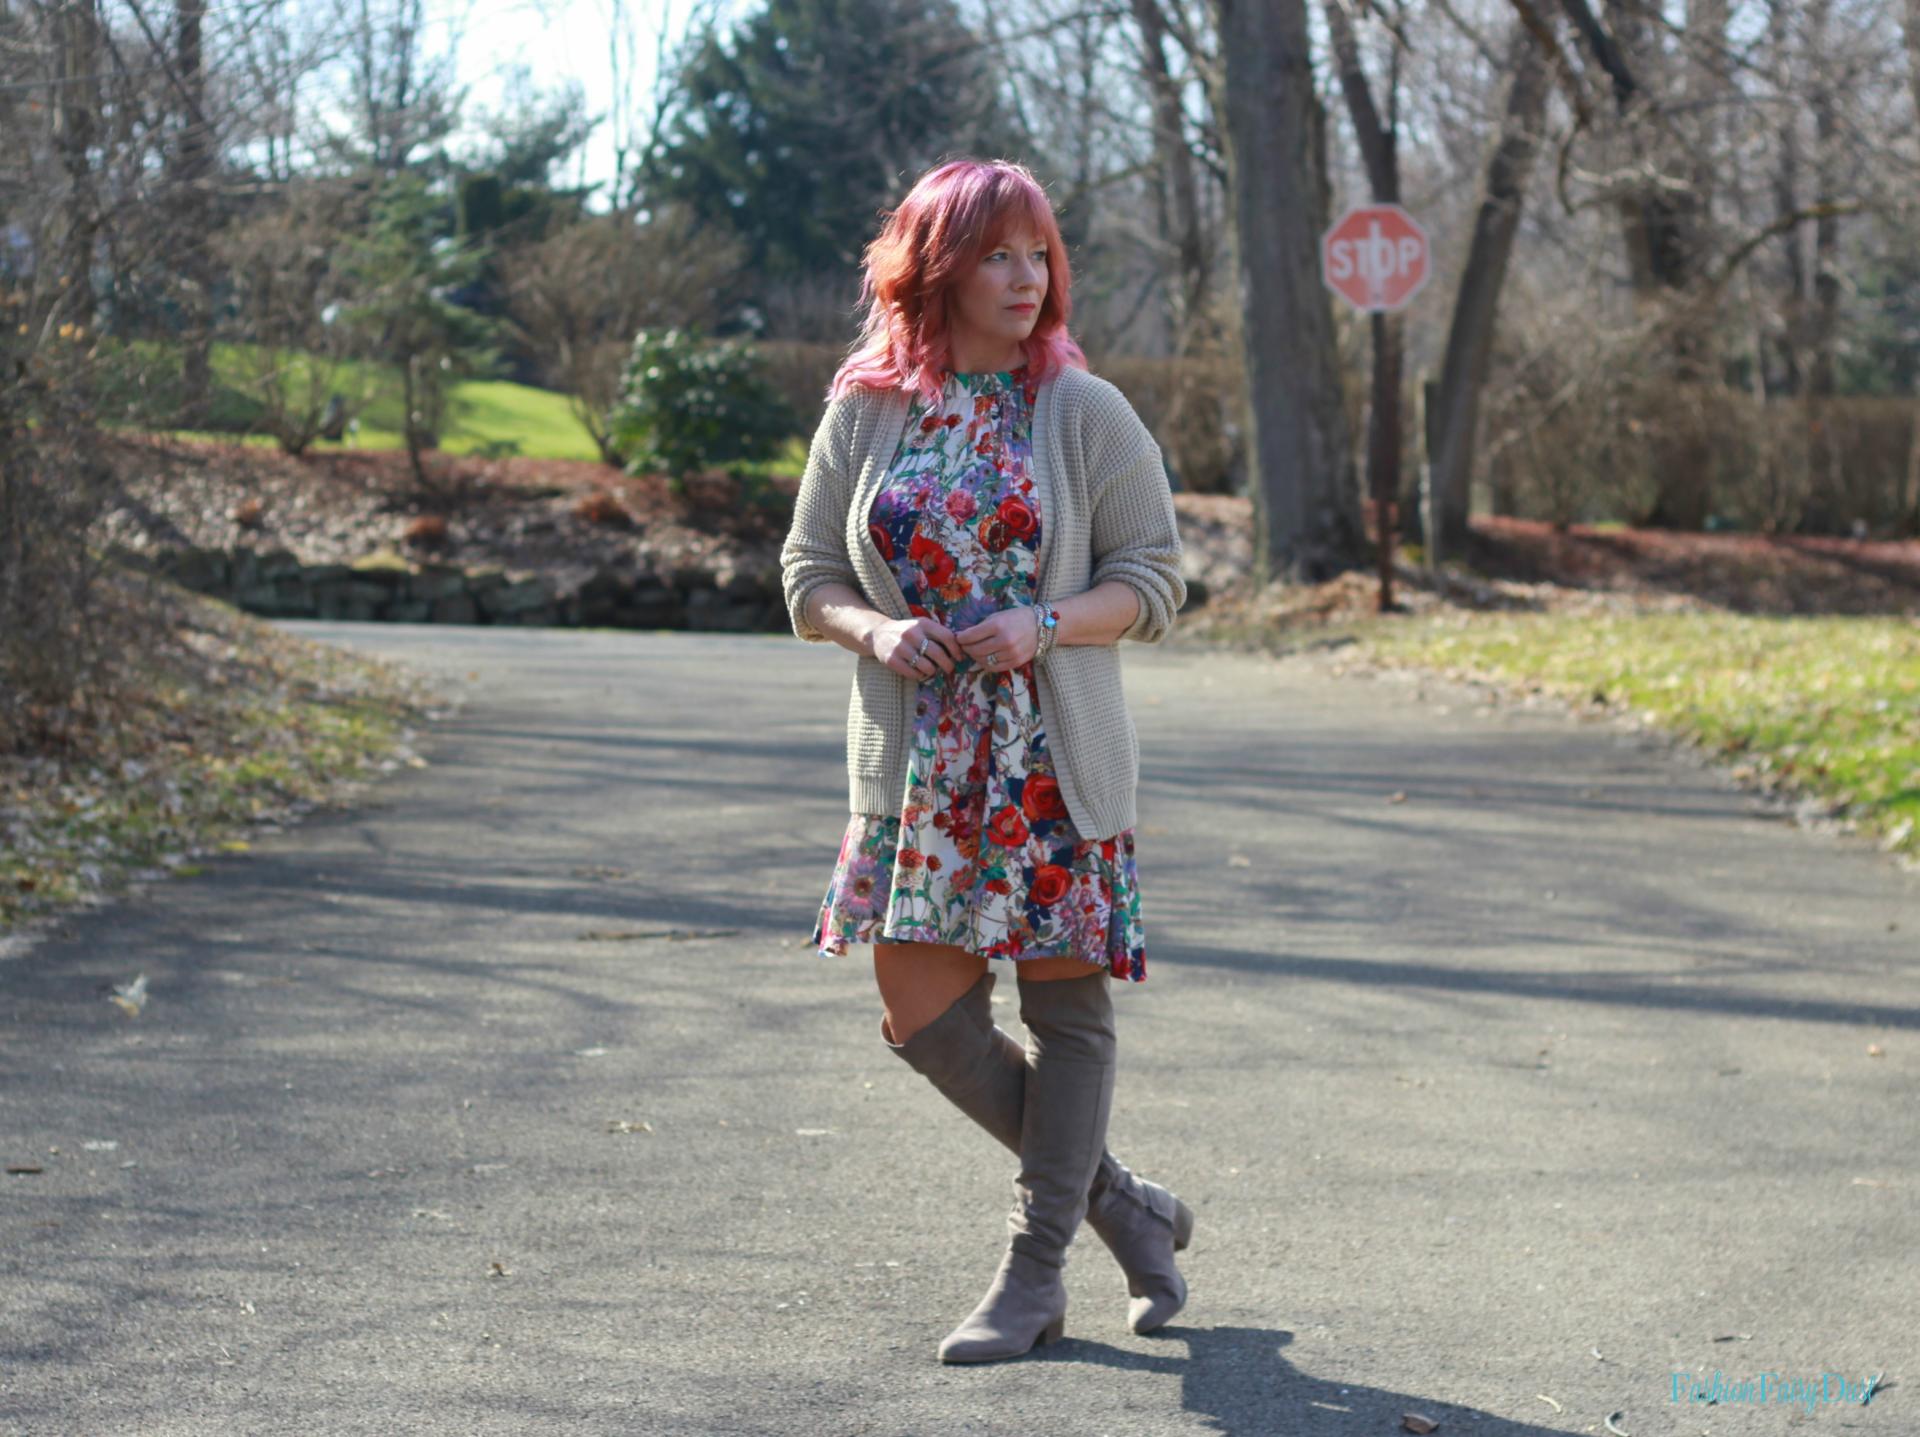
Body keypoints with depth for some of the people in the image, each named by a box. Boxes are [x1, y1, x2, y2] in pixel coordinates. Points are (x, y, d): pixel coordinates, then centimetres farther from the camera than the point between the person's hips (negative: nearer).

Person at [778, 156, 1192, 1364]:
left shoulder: (1085, 413, -2)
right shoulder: (865, 413, 4)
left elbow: (1153, 578, -2)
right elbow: (810, 577, 8)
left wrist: (1046, 626, -19)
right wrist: (875, 629, -13)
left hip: (1057, 758, -2)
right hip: (915, 764, 3)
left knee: (1067, 1005, 2)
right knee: (922, 1012, 0)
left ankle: (1036, 1275, 13)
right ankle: (1123, 1205, 17)